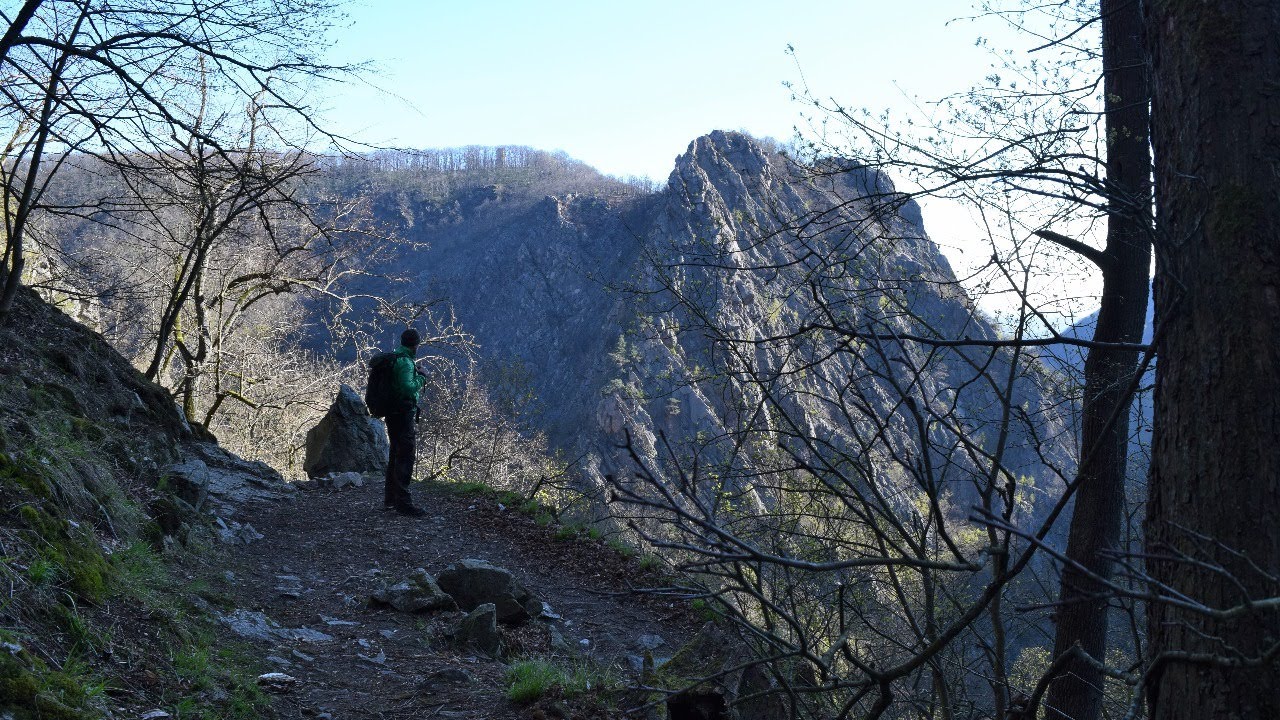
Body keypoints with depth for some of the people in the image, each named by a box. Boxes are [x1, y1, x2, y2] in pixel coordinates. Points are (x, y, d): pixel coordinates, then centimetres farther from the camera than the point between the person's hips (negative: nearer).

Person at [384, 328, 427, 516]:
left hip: (392, 414, 10)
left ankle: (390, 499, 29)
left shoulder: (392, 359, 13)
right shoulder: (405, 362, -17)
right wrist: (420, 380, -11)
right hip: (404, 415, -10)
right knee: (405, 458, -9)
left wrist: (416, 376, 19)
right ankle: (403, 502, -10)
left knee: (396, 455, 19)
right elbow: (407, 388, -27)